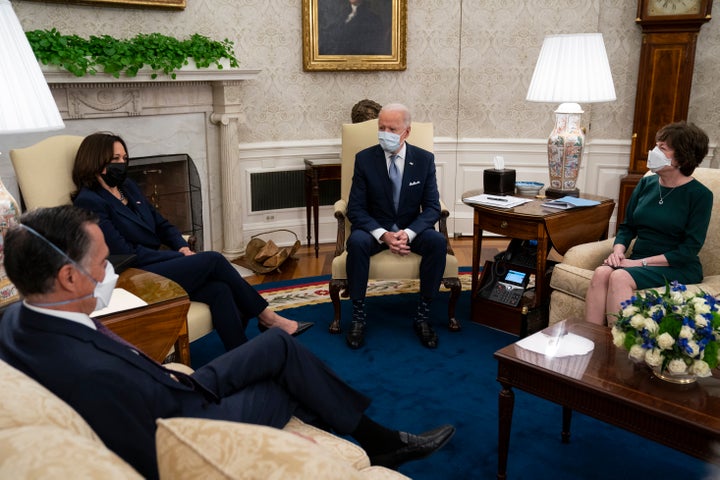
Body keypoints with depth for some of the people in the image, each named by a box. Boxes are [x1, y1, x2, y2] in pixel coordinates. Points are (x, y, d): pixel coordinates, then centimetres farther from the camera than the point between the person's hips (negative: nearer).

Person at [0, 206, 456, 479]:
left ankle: (377, 437, 27)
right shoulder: (90, 374, -39)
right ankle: (379, 440, 35)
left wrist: (174, 376, 2)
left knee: (280, 345, 10)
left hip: (177, 396, 8)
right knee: (292, 376, 9)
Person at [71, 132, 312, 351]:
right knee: (213, 260, -18)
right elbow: (125, 253, -15)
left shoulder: (129, 187, 15)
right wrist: (180, 257, -13)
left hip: (156, 265, 7)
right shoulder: (89, 202, -10)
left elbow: (162, 225, 19)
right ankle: (267, 316, -4)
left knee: (219, 289, -19)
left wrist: (183, 247, -2)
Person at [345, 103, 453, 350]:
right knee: (356, 242, -33)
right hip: (375, 228, -1)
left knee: (438, 241, -29)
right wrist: (383, 235, -24)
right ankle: (358, 315, -18)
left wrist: (408, 234, -24)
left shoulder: (424, 159, -3)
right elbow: (355, 209, -7)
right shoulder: (364, 158, -5)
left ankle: (423, 315, -16)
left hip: (411, 229, 1)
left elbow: (432, 207, -4)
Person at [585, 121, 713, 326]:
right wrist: (618, 250, -7)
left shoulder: (700, 194, -6)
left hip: (679, 268, -4)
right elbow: (627, 226, 15)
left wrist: (641, 262, -18)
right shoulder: (646, 183, 10)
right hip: (639, 260, 5)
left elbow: (690, 249, -11)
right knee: (601, 273, -27)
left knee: (620, 277, -33)